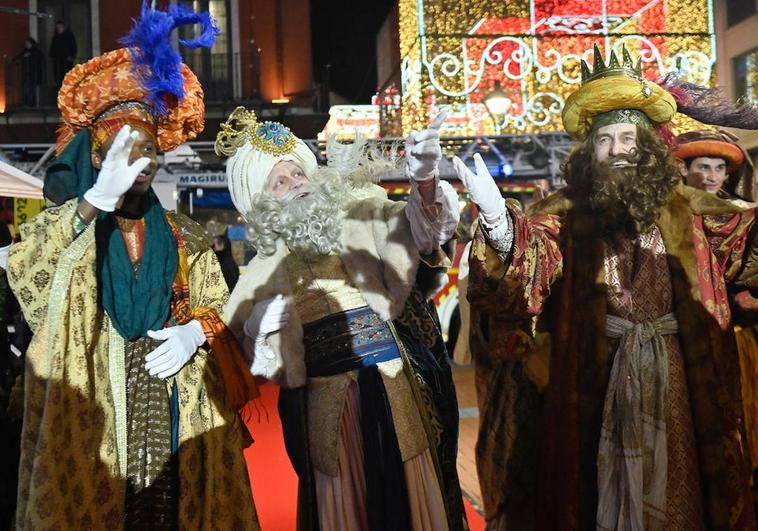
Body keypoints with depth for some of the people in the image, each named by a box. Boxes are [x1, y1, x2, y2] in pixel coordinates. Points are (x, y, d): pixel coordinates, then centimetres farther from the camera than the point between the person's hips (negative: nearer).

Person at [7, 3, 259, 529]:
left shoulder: (185, 237, 11)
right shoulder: (63, 227, 3)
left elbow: (219, 308, 12)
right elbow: (22, 268, -18)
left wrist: (196, 331, -11)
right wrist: (97, 199, -29)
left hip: (175, 419, 2)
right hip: (89, 417, -2)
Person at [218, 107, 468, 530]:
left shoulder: (361, 218, 5)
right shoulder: (267, 266, 9)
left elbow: (415, 223, -13)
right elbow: (238, 341, 12)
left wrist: (425, 182, -33)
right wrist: (263, 324, -9)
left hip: (391, 380, -1)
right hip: (324, 400, 1)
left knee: (407, 490, 4)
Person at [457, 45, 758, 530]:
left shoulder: (683, 206, 4)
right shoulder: (569, 210, -4)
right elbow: (532, 246, -20)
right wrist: (499, 218, -41)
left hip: (678, 374, 2)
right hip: (597, 377, -2)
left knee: (675, 478, 15)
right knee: (606, 479, 11)